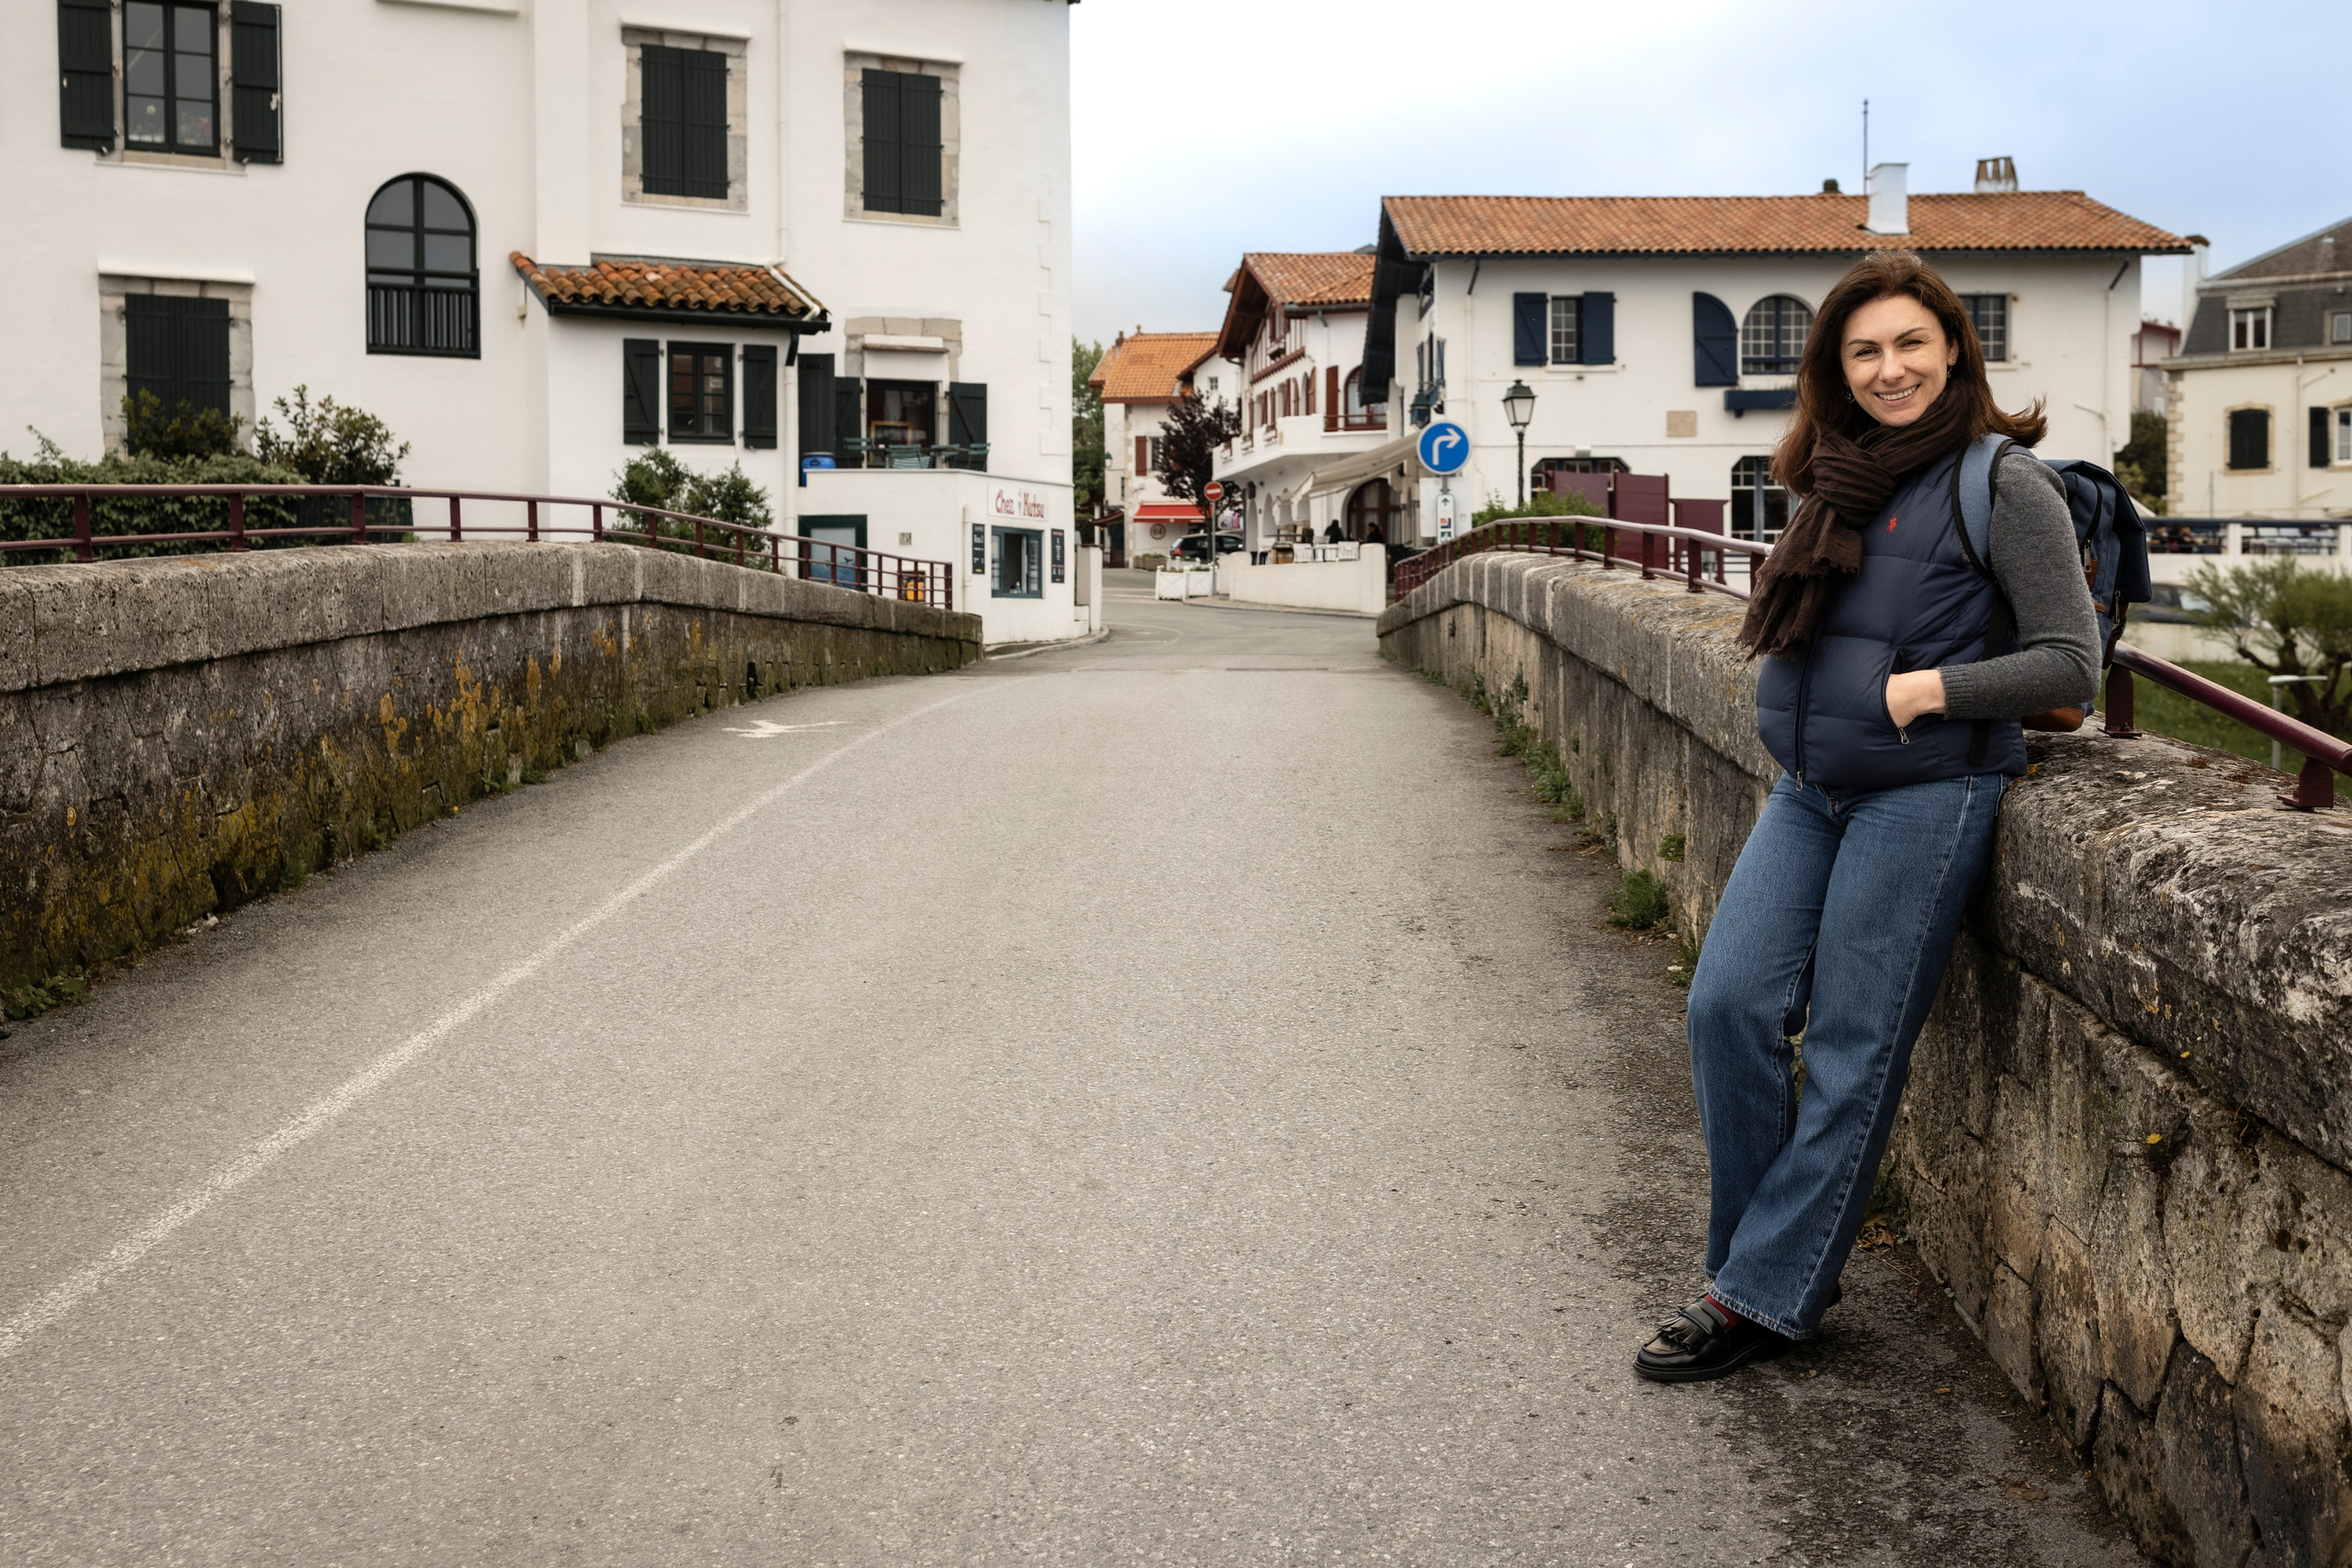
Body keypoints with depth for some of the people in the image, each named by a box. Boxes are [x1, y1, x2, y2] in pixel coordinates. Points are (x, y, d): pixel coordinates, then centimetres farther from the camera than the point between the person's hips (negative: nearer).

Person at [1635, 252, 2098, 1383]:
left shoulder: (2001, 484, -6)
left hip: (1925, 795, -7)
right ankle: (1770, 1256, 13)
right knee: (1730, 1004, -2)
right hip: (1806, 791, 7)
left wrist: (1929, 687, -15)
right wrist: (1801, 704, 8)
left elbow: (2072, 663, -9)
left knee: (1852, 1054, -1)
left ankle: (1764, 1298, 7)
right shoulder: (1839, 482, 14)